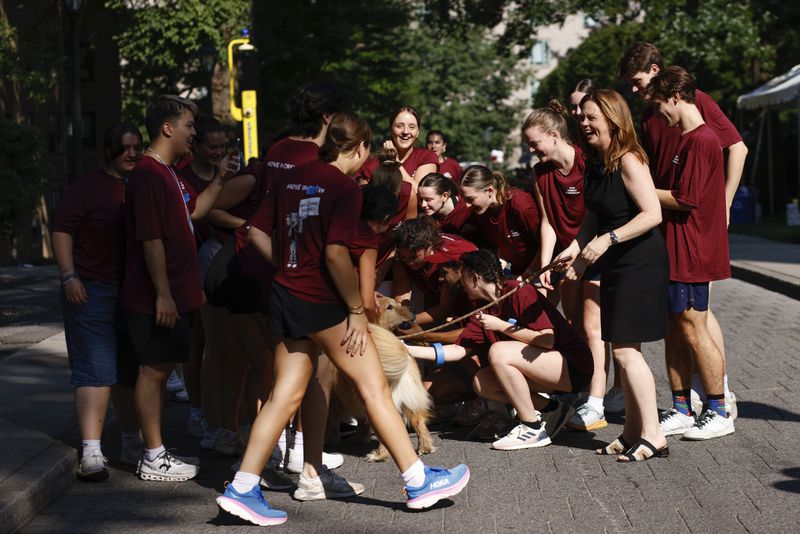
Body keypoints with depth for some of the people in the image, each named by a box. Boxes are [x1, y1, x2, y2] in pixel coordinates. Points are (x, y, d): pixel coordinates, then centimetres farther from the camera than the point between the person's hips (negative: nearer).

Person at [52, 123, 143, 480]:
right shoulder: (88, 187, -4)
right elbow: (62, 230, -8)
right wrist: (69, 276, -17)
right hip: (92, 291, -6)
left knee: (130, 371, 15)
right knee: (96, 372, -12)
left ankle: (131, 443, 30)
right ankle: (91, 453, -14)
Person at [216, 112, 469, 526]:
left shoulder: (292, 179, 10)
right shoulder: (345, 188, -12)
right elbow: (335, 253, -20)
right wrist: (357, 310, -14)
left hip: (285, 297, 7)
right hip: (321, 304, -7)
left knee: (286, 394, 9)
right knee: (375, 387, 2)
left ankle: (242, 489, 5)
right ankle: (418, 482, 7)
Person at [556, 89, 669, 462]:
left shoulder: (628, 161, -16)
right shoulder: (596, 164, 11)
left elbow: (652, 214, -22)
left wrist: (608, 239, -24)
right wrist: (577, 249, 7)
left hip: (640, 263, -9)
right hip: (615, 265, 9)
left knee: (625, 349, -11)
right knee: (621, 350, 11)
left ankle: (653, 436, -6)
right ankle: (633, 431, 19)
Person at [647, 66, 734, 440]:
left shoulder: (700, 141, -15)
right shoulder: (690, 139, 17)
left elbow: (685, 200, -19)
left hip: (691, 254, -10)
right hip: (676, 252, 10)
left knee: (693, 331, -5)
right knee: (675, 332, 11)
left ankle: (719, 413, 4)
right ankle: (681, 411, 17)